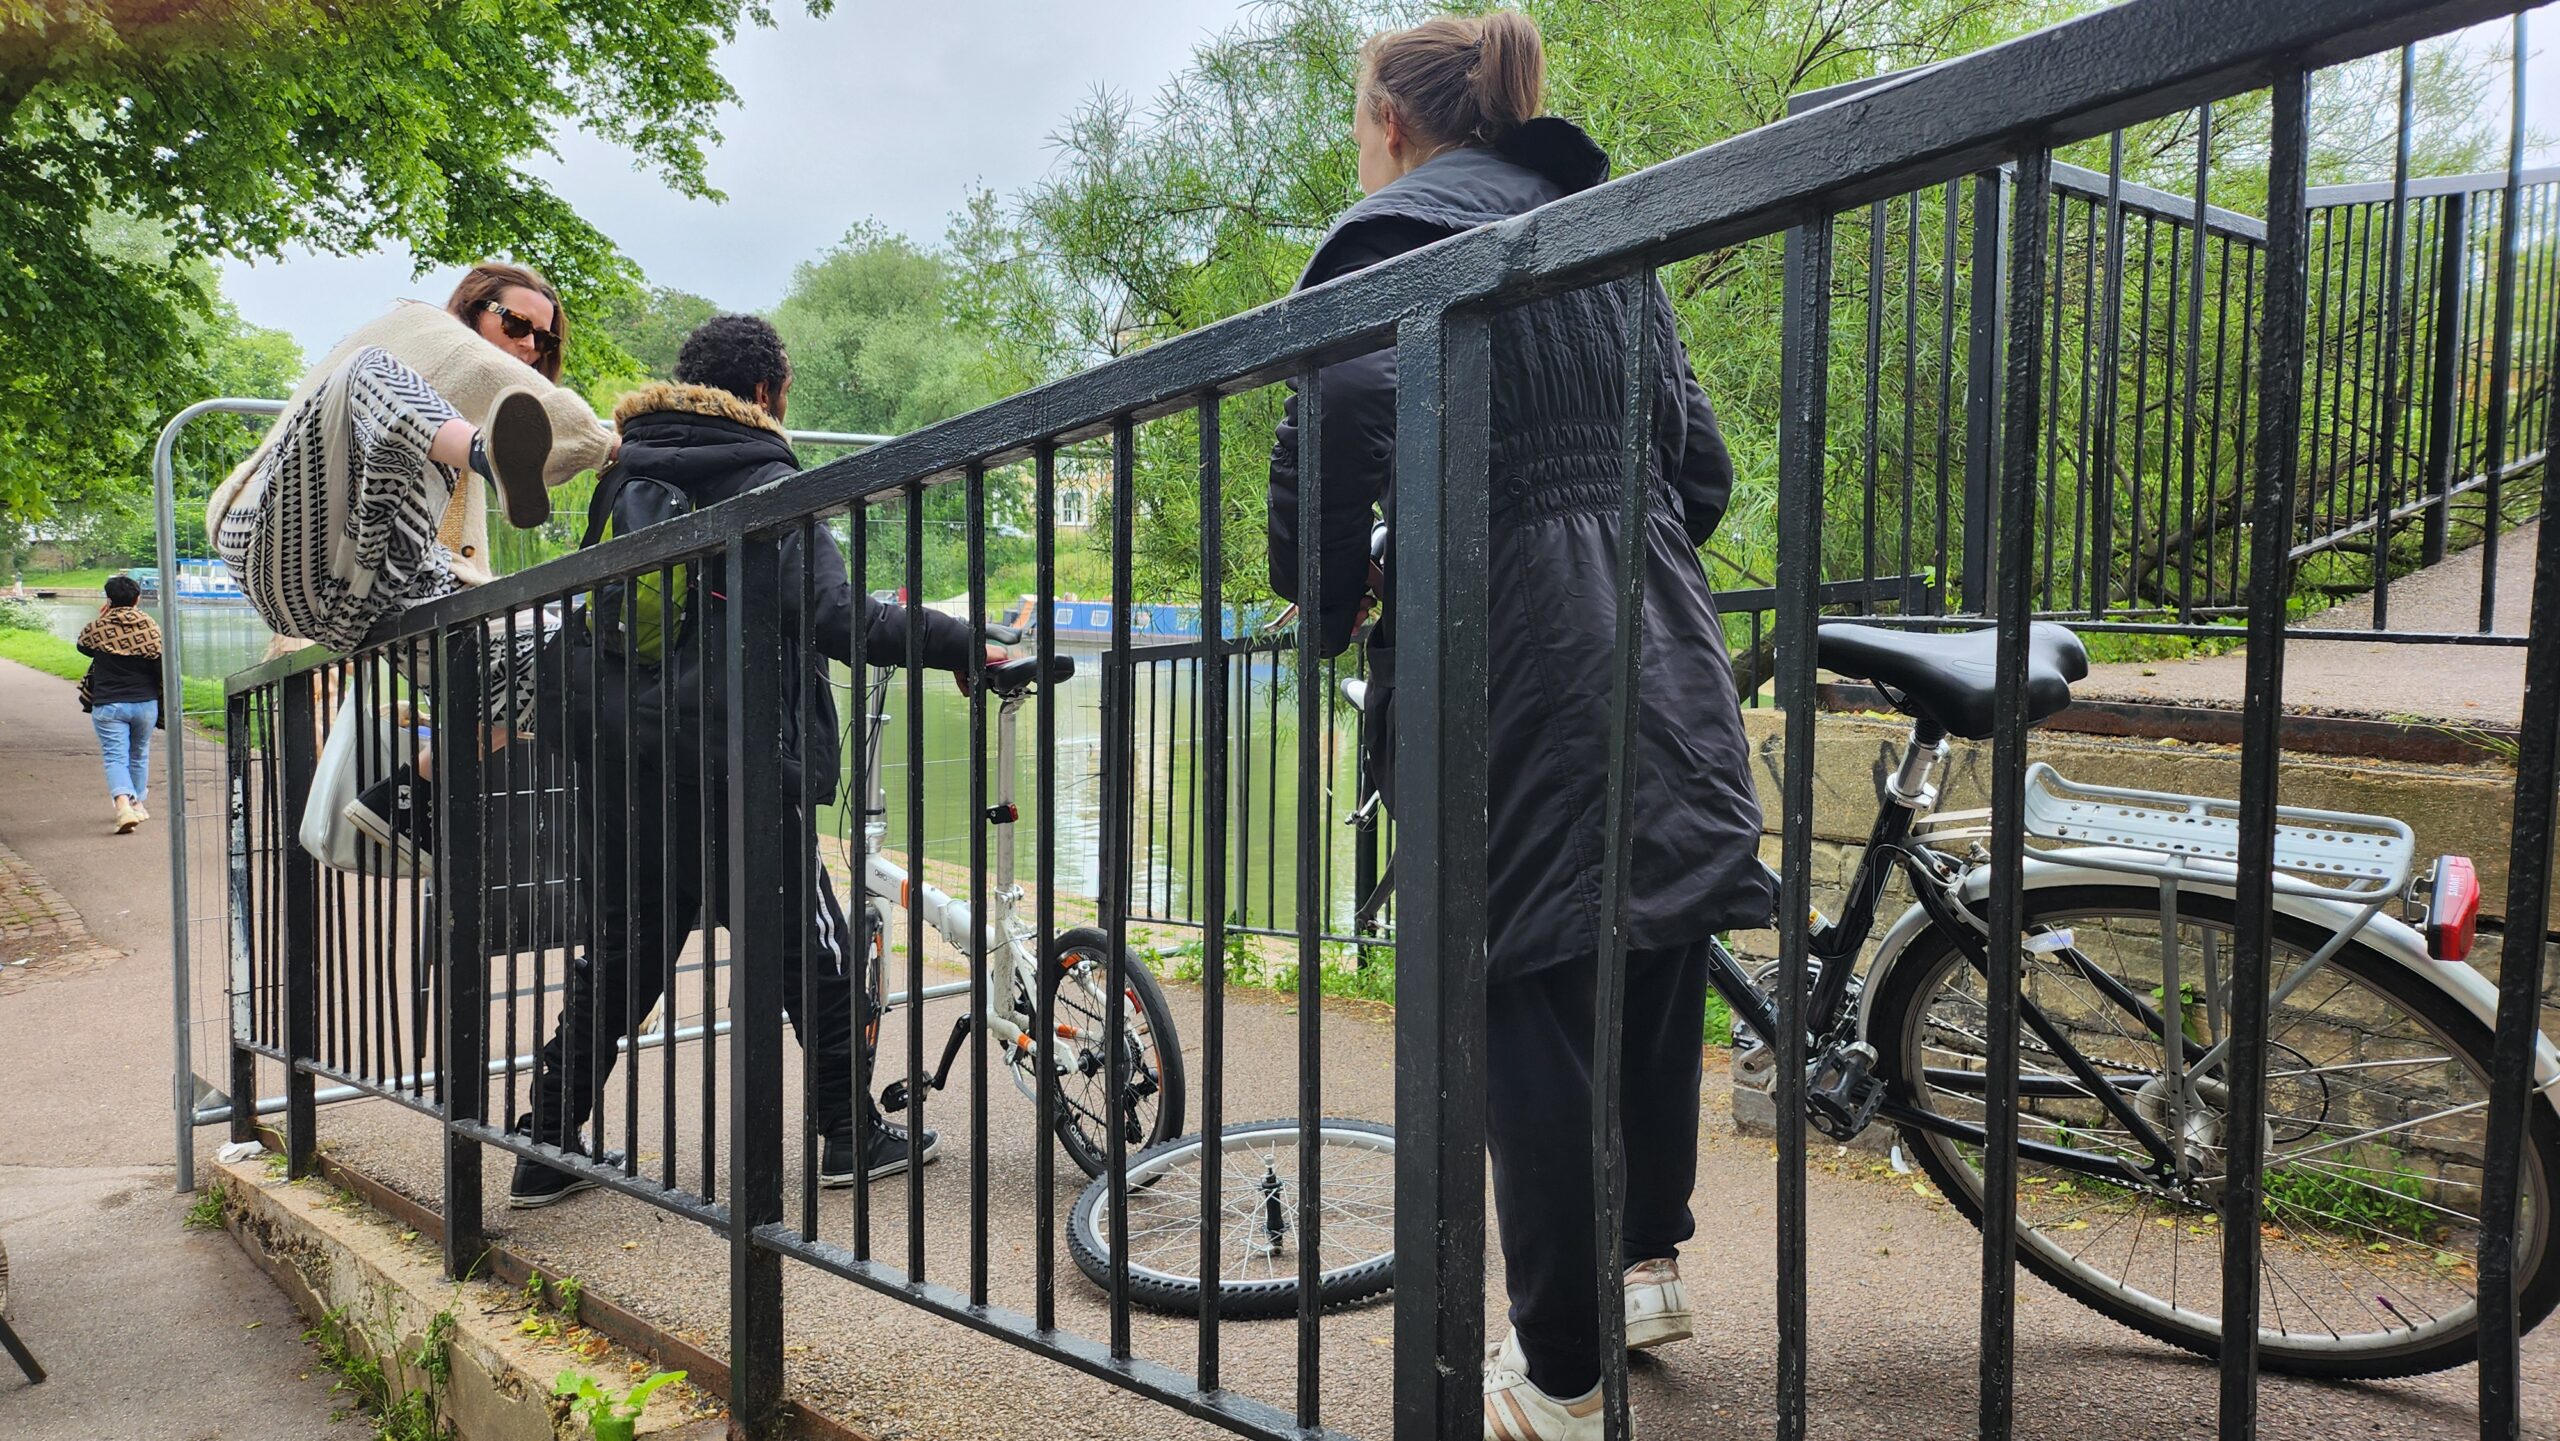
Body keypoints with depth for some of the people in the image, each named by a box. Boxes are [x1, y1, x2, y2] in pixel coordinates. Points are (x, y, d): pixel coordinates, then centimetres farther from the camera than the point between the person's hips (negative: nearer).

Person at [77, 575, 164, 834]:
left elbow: (83, 646, 18)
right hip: (145, 703, 2)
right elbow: (161, 665, -4)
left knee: (115, 757, -4)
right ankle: (137, 802, 29)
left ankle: (124, 805, -25)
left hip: (108, 705, -2)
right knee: (139, 755, 19)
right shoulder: (148, 626, -3)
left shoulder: (97, 627, -4)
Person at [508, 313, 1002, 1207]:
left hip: (621, 756, 7)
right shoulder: (765, 481, -7)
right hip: (736, 756, -6)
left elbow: (590, 607, 21)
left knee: (623, 948, 17)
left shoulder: (622, 473, 14)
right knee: (809, 946, 7)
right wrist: (960, 643, -15)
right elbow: (835, 616, -18)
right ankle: (851, 1135, 15)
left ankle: (547, 1148, 22)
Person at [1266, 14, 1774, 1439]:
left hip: (1509, 660, -7)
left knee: (1536, 997, 0)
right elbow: (1703, 471, 16)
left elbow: (1343, 424, -20)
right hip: (1661, 641, 8)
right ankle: (1651, 1258, 37)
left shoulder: (1394, 234, -1)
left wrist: (1323, 598, -5)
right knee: (1655, 957, 18)